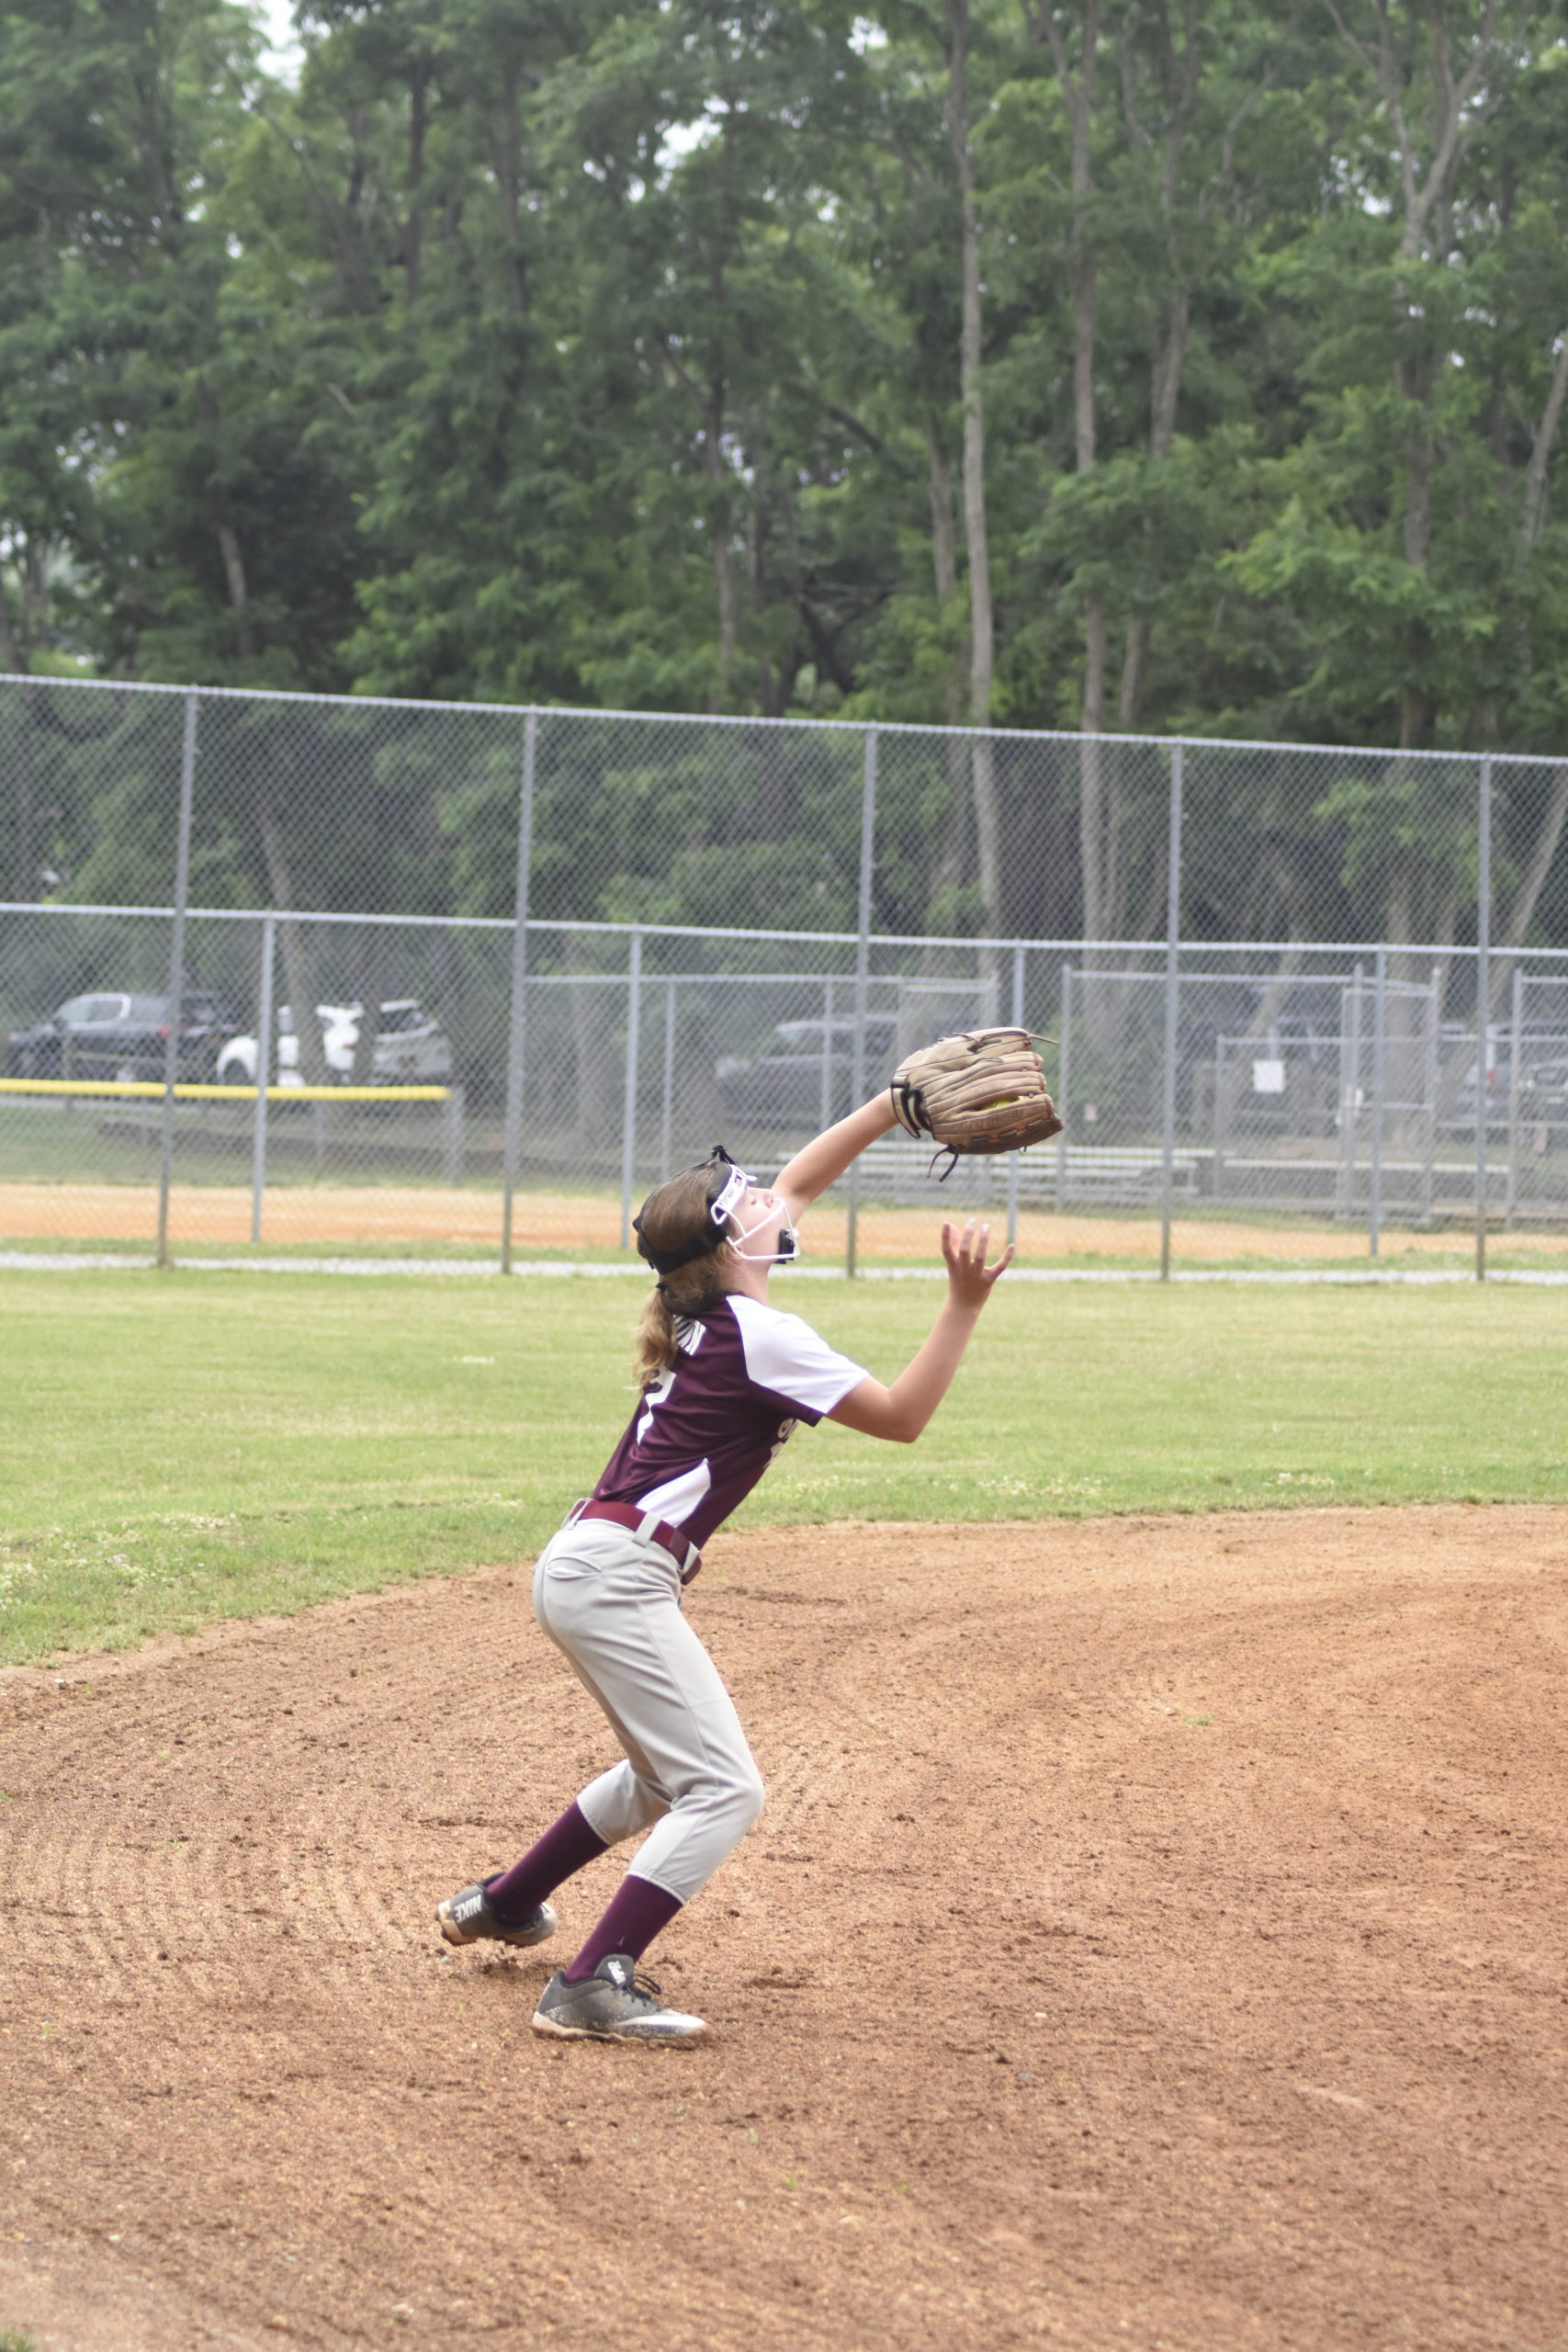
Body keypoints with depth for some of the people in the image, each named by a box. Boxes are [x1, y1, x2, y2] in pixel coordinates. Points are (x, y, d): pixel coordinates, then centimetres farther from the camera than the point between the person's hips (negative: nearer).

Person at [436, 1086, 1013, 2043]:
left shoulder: (705, 1310, 12)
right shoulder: (760, 1334, -14)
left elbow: (800, 1182, 25)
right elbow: (902, 1417, -13)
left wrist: (898, 1102, 22)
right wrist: (965, 1306, -15)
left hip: (587, 1567, 10)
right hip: (618, 1575, -10)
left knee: (667, 1771, 28)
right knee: (723, 1789, -13)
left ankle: (502, 1904, 38)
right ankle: (596, 1986, -22)